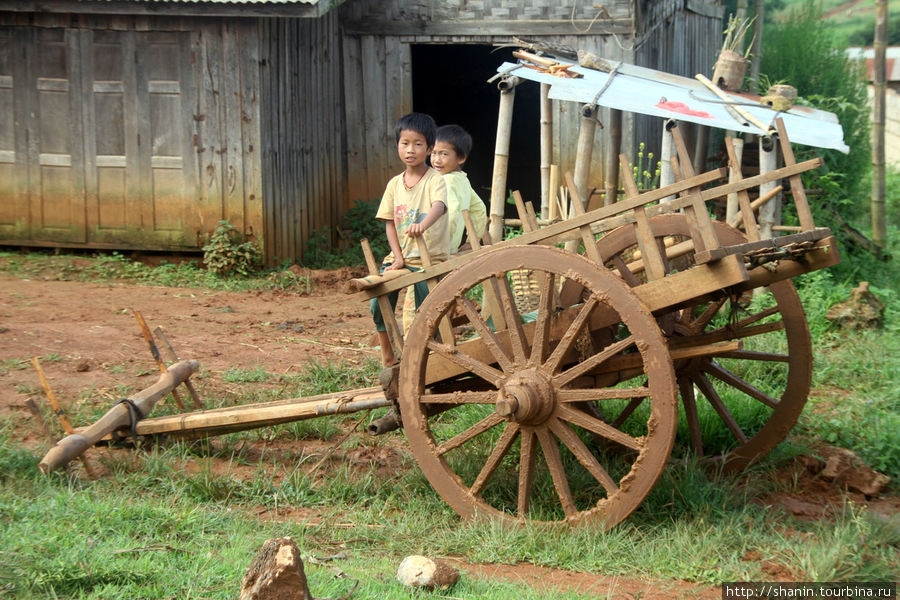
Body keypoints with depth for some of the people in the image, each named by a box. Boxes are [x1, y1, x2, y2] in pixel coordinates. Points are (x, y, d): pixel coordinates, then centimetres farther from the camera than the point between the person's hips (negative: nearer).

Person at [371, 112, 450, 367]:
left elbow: (438, 206, -29)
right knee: (379, 305, -5)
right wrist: (398, 258, -6)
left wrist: (422, 225, -51)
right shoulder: (394, 184, 8)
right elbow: (390, 224, 7)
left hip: (429, 258, -5)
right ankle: (388, 360, 14)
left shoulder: (434, 180, -8)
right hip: (399, 257, 5)